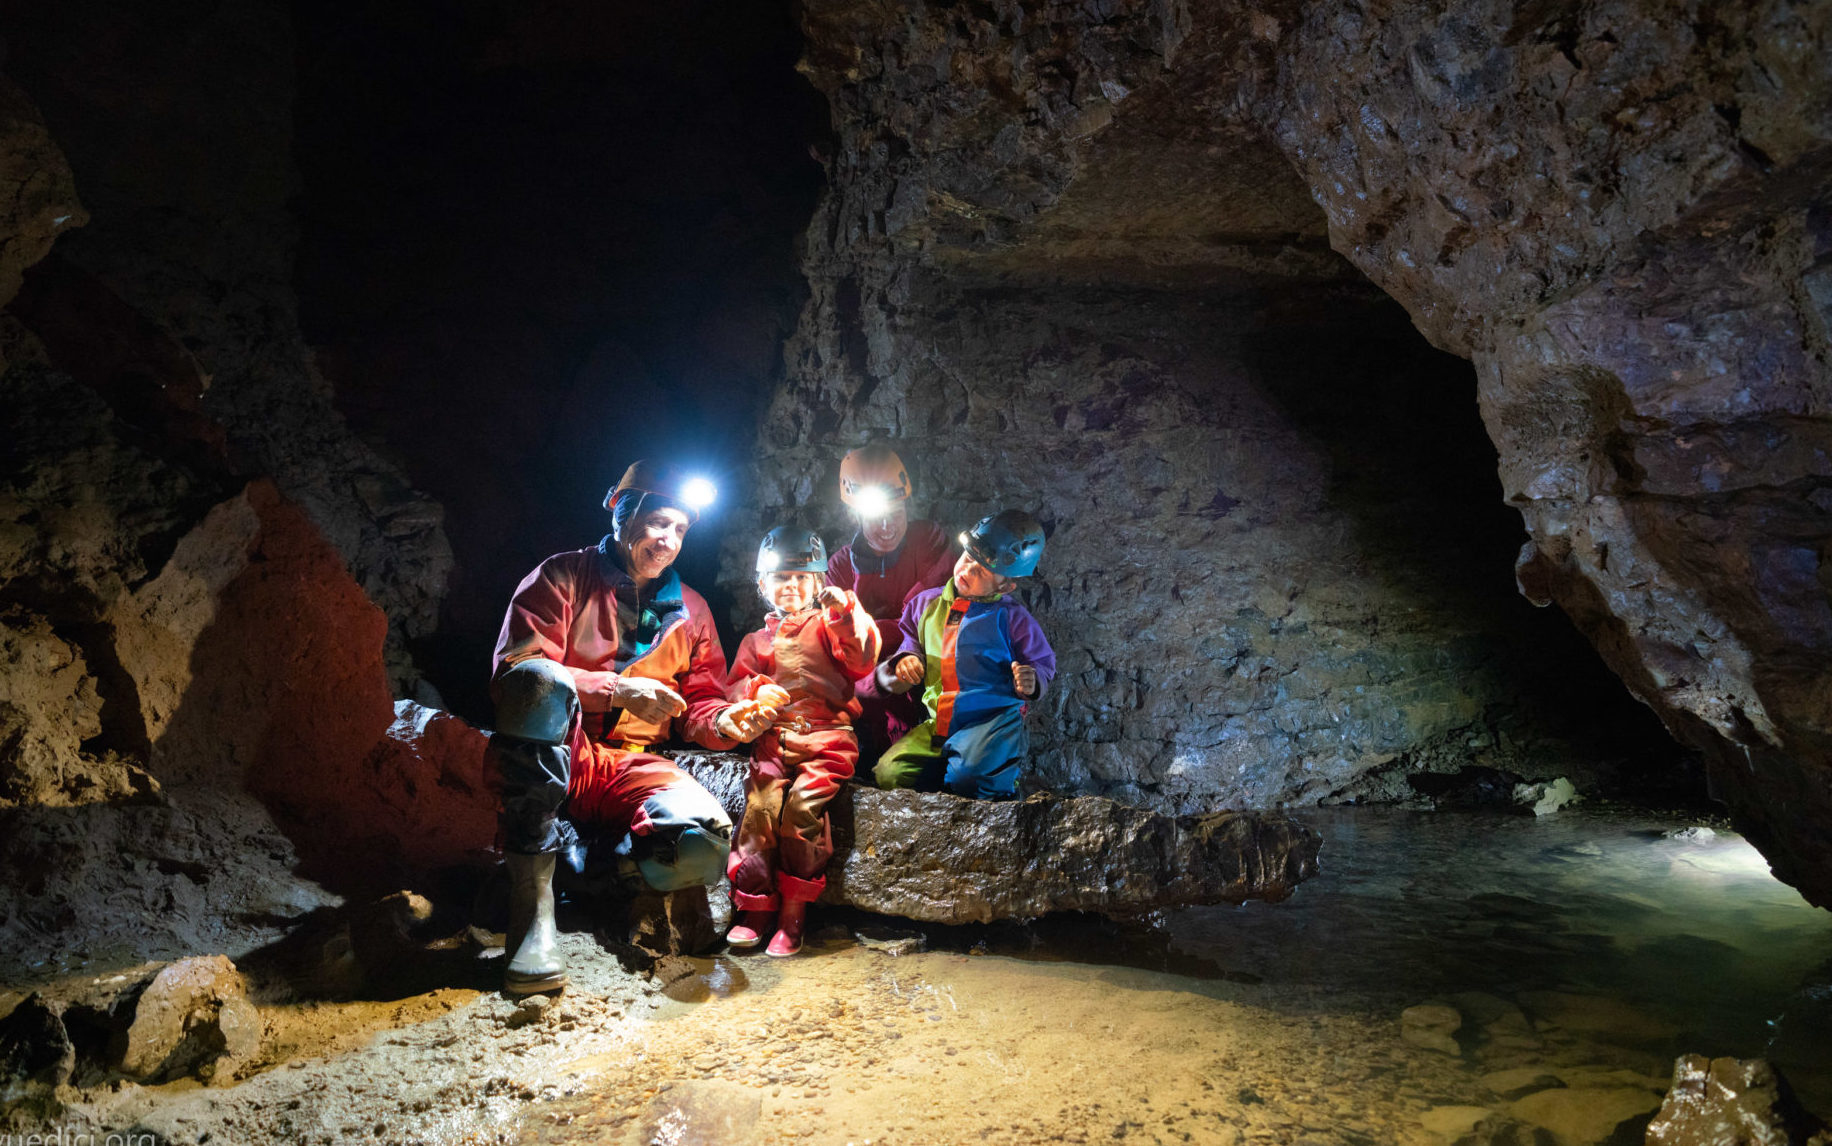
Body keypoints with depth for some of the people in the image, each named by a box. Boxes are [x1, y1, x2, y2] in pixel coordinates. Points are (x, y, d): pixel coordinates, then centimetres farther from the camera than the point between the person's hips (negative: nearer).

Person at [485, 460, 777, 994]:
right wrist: (616, 690, -19)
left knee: (705, 842, -31)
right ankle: (533, 901, -34)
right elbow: (511, 672, -9)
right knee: (539, 679, -39)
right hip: (547, 762, -2)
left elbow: (698, 704, 18)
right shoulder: (563, 578, 4)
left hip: (629, 769, 2)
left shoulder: (690, 611, 17)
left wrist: (723, 722, -7)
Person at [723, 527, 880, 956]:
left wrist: (845, 613, -10)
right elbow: (736, 683, 18)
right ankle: (754, 911, -13)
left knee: (802, 806, -25)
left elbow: (862, 662, 2)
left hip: (827, 734, -3)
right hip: (774, 736, 3)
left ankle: (792, 916, -14)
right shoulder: (757, 640, 28)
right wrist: (757, 691, -5)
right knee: (761, 805, -23)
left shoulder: (828, 624, 18)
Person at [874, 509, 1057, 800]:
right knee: (889, 773, -15)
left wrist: (1031, 683, -17)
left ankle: (1000, 784, 2)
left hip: (994, 720, -5)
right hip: (937, 726, 5)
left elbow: (1042, 664, 5)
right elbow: (911, 640, 26)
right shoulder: (927, 604, 11)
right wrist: (906, 659, 4)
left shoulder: (1011, 618, -1)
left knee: (967, 774, -35)